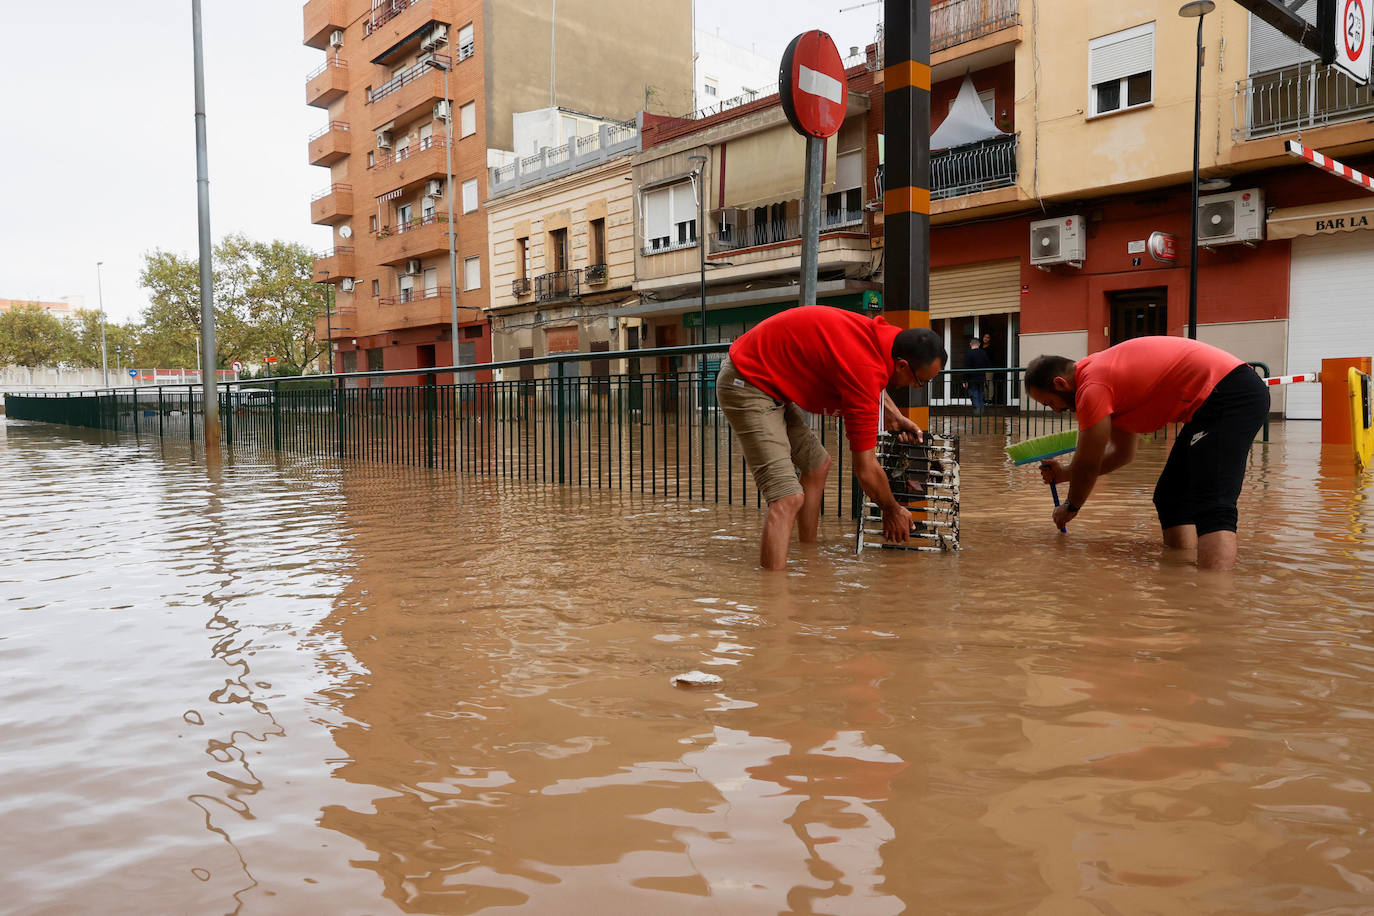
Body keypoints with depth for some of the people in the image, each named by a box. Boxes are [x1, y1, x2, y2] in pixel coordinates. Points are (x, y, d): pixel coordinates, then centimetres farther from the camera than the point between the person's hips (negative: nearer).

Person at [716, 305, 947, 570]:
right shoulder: (866, 368, -26)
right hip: (747, 386, -11)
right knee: (788, 498, -18)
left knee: (817, 464, 19)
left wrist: (894, 416, 16)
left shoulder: (877, 332, 0)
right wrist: (892, 511, 1)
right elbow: (866, 470, -17)